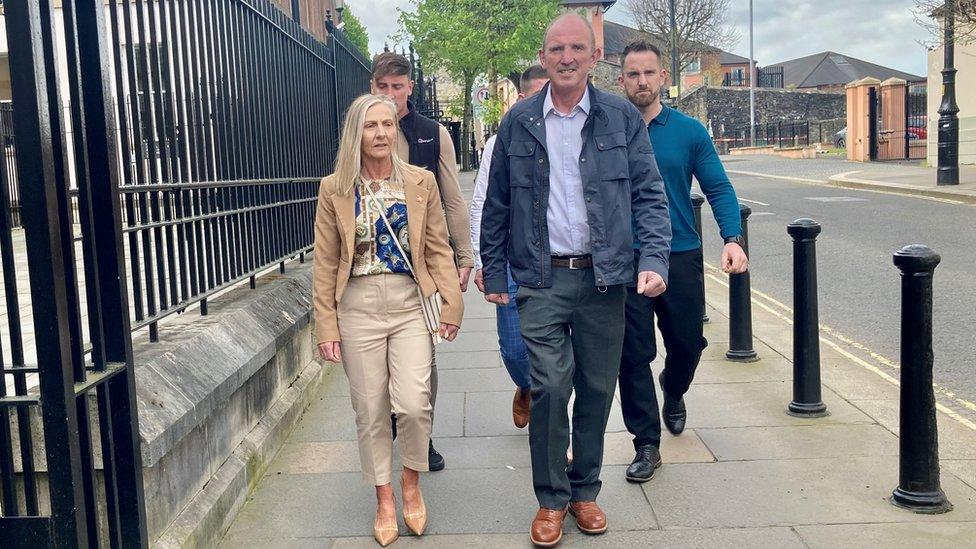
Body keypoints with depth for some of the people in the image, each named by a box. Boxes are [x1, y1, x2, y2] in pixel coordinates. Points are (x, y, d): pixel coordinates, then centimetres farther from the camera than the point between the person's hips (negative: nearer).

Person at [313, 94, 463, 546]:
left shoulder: (421, 182, 4)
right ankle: (384, 499, 27)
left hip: (409, 305, 0)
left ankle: (412, 481, 19)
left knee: (414, 405, -11)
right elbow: (326, 263, 3)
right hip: (358, 309, 0)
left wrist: (452, 304, -4)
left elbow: (438, 249, 5)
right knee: (370, 411, 7)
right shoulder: (334, 189, 2)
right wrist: (326, 327, 0)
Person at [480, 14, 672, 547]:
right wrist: (494, 273, 8)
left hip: (603, 277, 1)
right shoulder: (518, 122, 4)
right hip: (541, 278, -1)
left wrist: (654, 259, -11)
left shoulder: (622, 117, 3)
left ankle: (584, 489, 27)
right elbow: (497, 206, 9)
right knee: (550, 386, -7)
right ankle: (551, 499, 12)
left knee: (597, 389, 8)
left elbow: (649, 194, 2)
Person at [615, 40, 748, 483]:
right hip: (626, 260, -1)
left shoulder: (689, 131, 1)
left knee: (688, 344, 13)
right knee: (634, 355, 1)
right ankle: (646, 444, 14)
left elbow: (718, 189, 1)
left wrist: (733, 238, -14)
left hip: (681, 257, 1)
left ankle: (673, 395, 47)